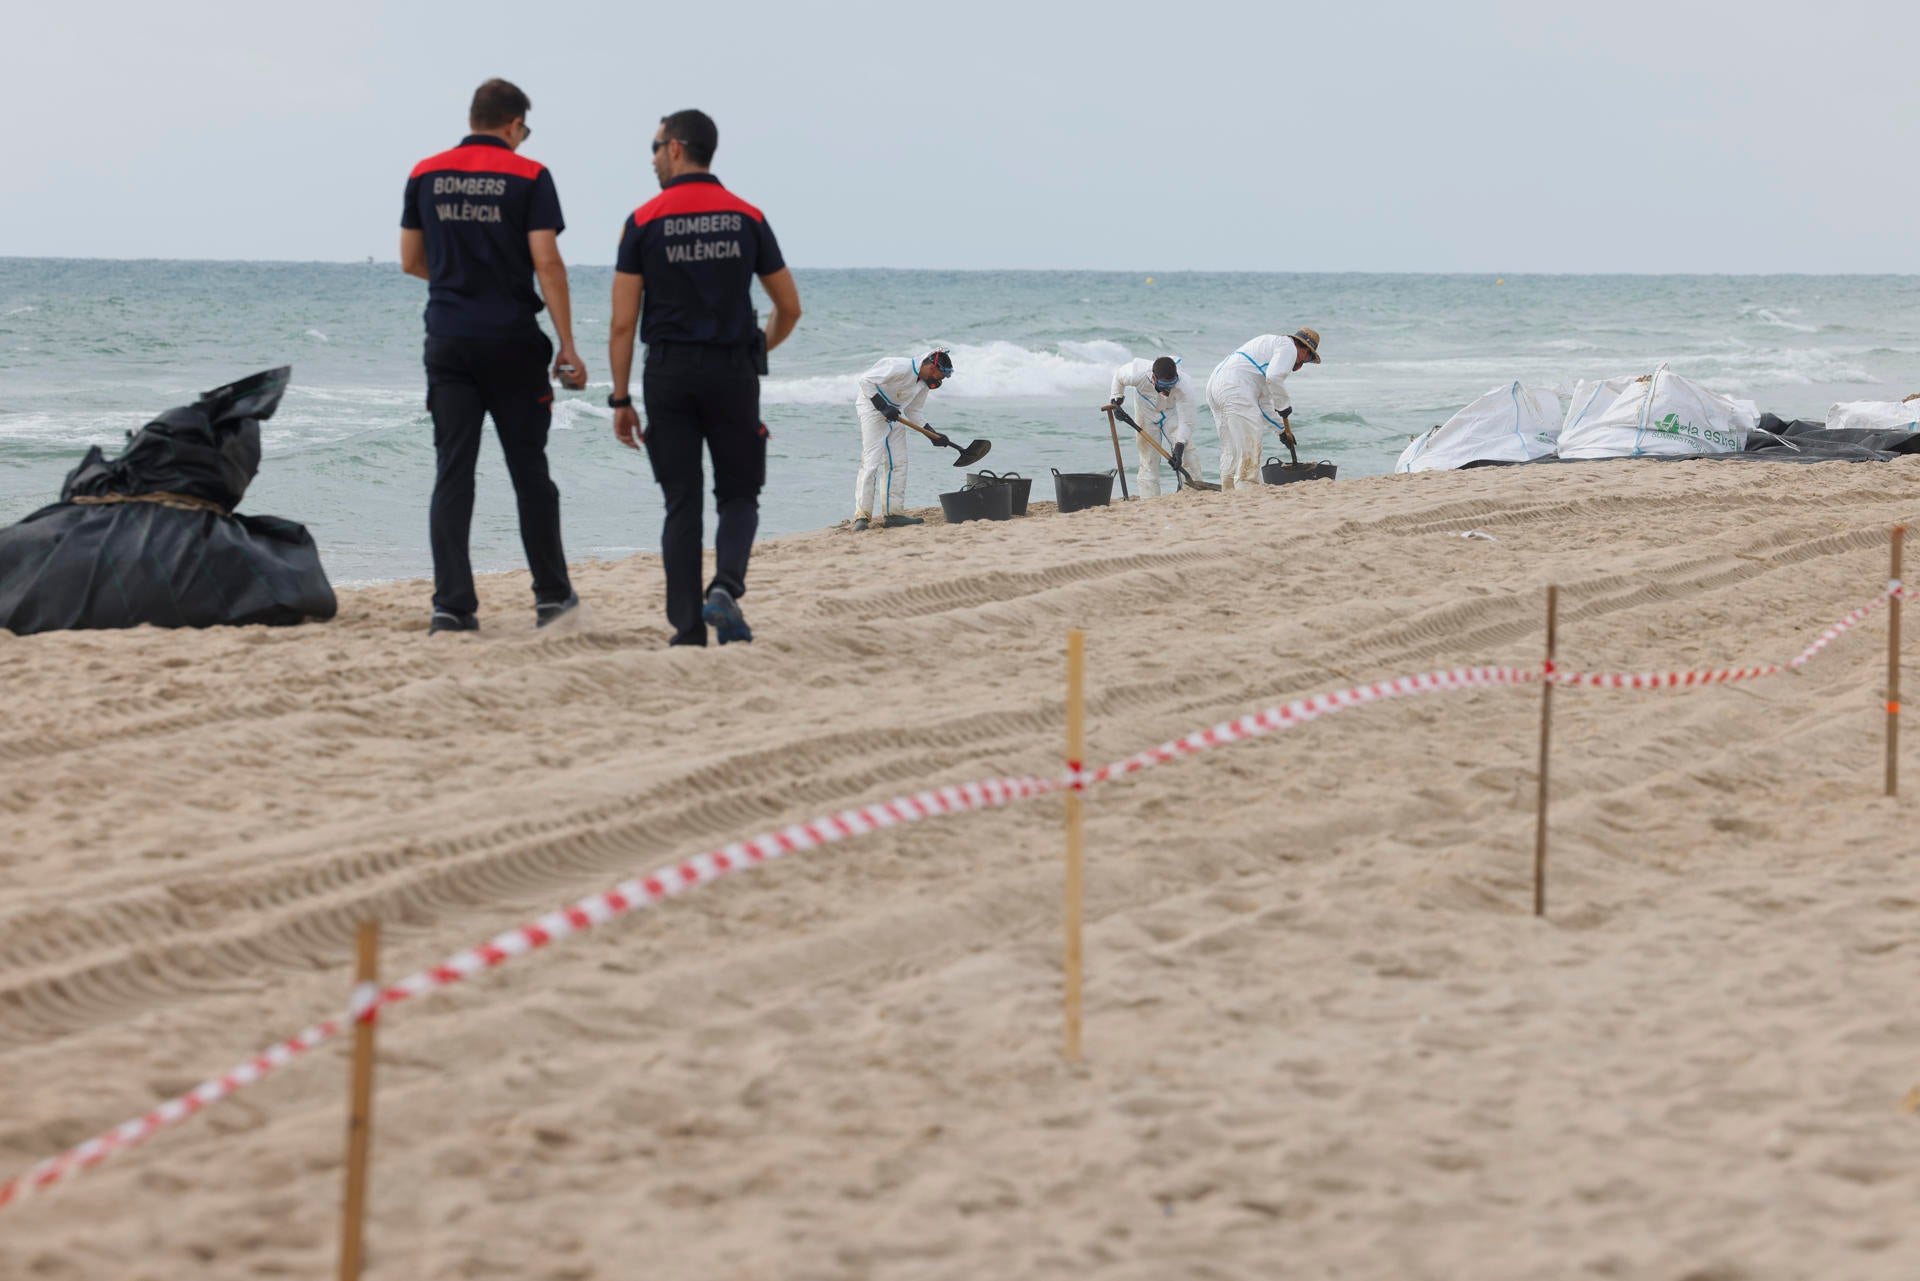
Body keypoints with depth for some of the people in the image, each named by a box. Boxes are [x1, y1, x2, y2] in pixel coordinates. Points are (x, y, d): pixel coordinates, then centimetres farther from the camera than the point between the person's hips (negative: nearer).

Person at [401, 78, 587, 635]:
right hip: (511, 340, -2)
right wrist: (568, 346, -9)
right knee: (529, 469, 9)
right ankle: (551, 593, 18)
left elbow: (411, 261, 11)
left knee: (452, 473, 1)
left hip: (448, 339, 2)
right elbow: (546, 263, -11)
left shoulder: (425, 175, 6)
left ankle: (451, 603, -7)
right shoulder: (529, 177, -5)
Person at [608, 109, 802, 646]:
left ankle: (687, 626, 1)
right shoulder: (747, 219, 3)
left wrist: (621, 400, 2)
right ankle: (726, 587, -15)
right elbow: (789, 307, 7)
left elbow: (623, 323, -5)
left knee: (682, 504, 5)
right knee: (738, 496, 11)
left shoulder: (644, 222, -3)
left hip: (669, 374, -1)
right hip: (732, 371, 1)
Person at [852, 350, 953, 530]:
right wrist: (883, 407, -28)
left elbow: (913, 414, 13)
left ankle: (893, 513, 9)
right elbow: (865, 380, -24)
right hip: (872, 410, -9)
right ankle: (862, 516, -15)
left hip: (894, 415, 9)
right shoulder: (901, 367, -23)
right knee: (871, 462, -14)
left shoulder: (923, 384, 4)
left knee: (898, 463, 5)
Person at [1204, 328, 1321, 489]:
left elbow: (1263, 402, 32)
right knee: (1249, 451, -9)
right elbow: (1274, 378, -16)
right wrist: (1284, 404, -2)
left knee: (1230, 451, 14)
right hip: (1235, 390, -10)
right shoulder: (1288, 346, 3)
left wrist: (1282, 429, 33)